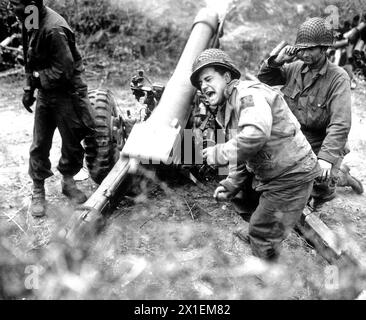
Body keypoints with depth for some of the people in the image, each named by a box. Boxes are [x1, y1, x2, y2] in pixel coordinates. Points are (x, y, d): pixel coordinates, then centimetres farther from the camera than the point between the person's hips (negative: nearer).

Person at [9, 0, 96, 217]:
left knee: (72, 143, 9)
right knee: (39, 145, 8)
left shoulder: (53, 30, -26)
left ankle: (68, 182, 33)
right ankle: (38, 192, 22)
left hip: (66, 94, -7)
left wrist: (37, 78, -12)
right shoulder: (32, 23, 0)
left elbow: (63, 71, -25)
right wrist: (29, 89, 5)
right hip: (45, 93, 7)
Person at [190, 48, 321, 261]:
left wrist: (220, 153, -28)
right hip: (266, 175, 10)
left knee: (262, 235, -3)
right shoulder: (226, 110, 12)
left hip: (292, 174, -10)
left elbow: (257, 134, -40)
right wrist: (231, 184, 4)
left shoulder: (248, 93, -20)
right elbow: (241, 154, 16)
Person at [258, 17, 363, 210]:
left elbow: (340, 124, -23)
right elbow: (264, 78, 14)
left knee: (320, 181, -23)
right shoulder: (295, 68, 2)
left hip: (320, 146, -5)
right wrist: (277, 61, -7)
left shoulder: (338, 78, -14)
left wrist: (327, 157, -35)